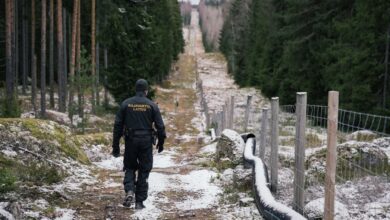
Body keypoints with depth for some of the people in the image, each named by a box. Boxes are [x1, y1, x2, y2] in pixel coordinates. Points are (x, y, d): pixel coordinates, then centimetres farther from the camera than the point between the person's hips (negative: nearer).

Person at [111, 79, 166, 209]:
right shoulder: (152, 105, -2)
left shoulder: (126, 104, 1)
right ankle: (139, 201, 9)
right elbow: (160, 126, -3)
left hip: (130, 141, 1)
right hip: (146, 142, -1)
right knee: (144, 171, 9)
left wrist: (115, 146, 5)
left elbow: (118, 125, 0)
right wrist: (161, 143, 11)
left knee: (130, 168, 17)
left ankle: (129, 190, -8)